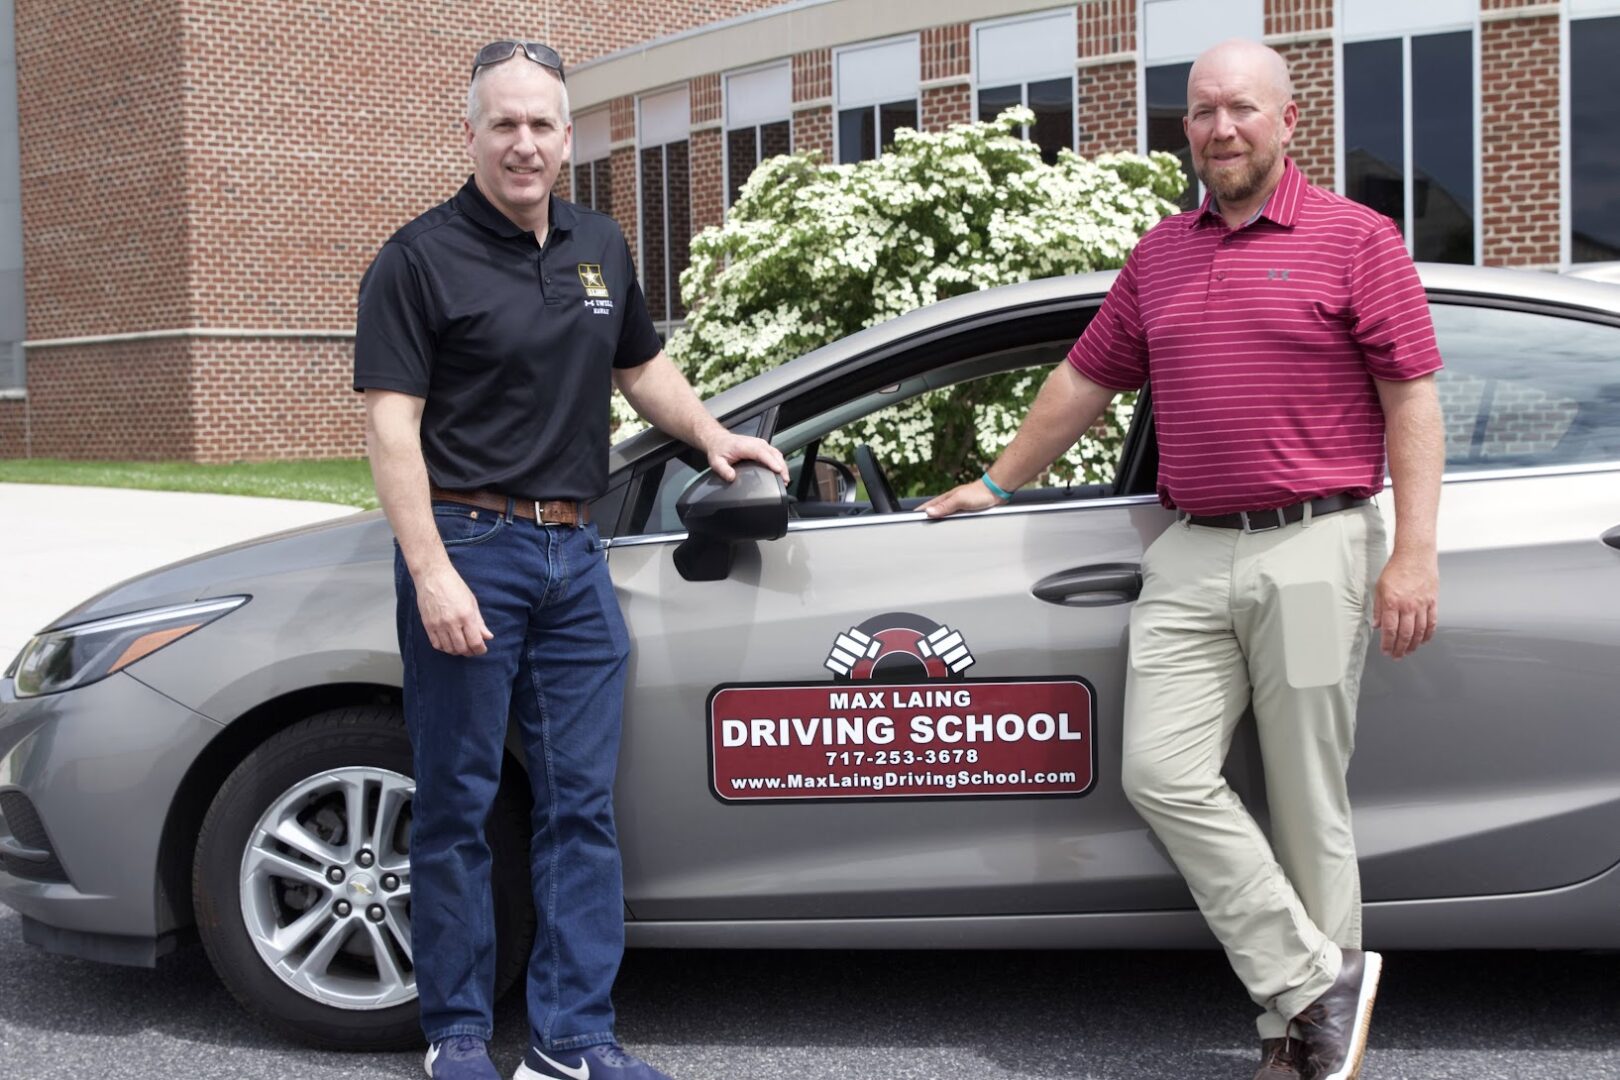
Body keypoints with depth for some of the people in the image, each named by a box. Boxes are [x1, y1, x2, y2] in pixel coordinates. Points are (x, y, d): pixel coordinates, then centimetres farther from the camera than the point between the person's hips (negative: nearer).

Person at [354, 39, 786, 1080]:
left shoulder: (602, 248, 14)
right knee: (457, 805, 3)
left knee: (582, 805, 6)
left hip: (574, 554, 6)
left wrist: (710, 433, 14)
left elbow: (642, 364, 30)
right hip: (468, 546, -6)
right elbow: (392, 423, -12)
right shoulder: (421, 258, -6)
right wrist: (432, 573, -20)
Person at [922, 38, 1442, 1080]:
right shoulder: (1159, 255, 17)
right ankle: (1319, 984, 1)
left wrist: (1415, 552, -11)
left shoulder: (1355, 238, 1)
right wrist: (996, 485, 27)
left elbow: (1413, 399, -3)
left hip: (1312, 546, -5)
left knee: (1308, 801, 1)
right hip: (1192, 554, 5)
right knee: (1165, 774, -7)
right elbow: (1083, 381, 24)